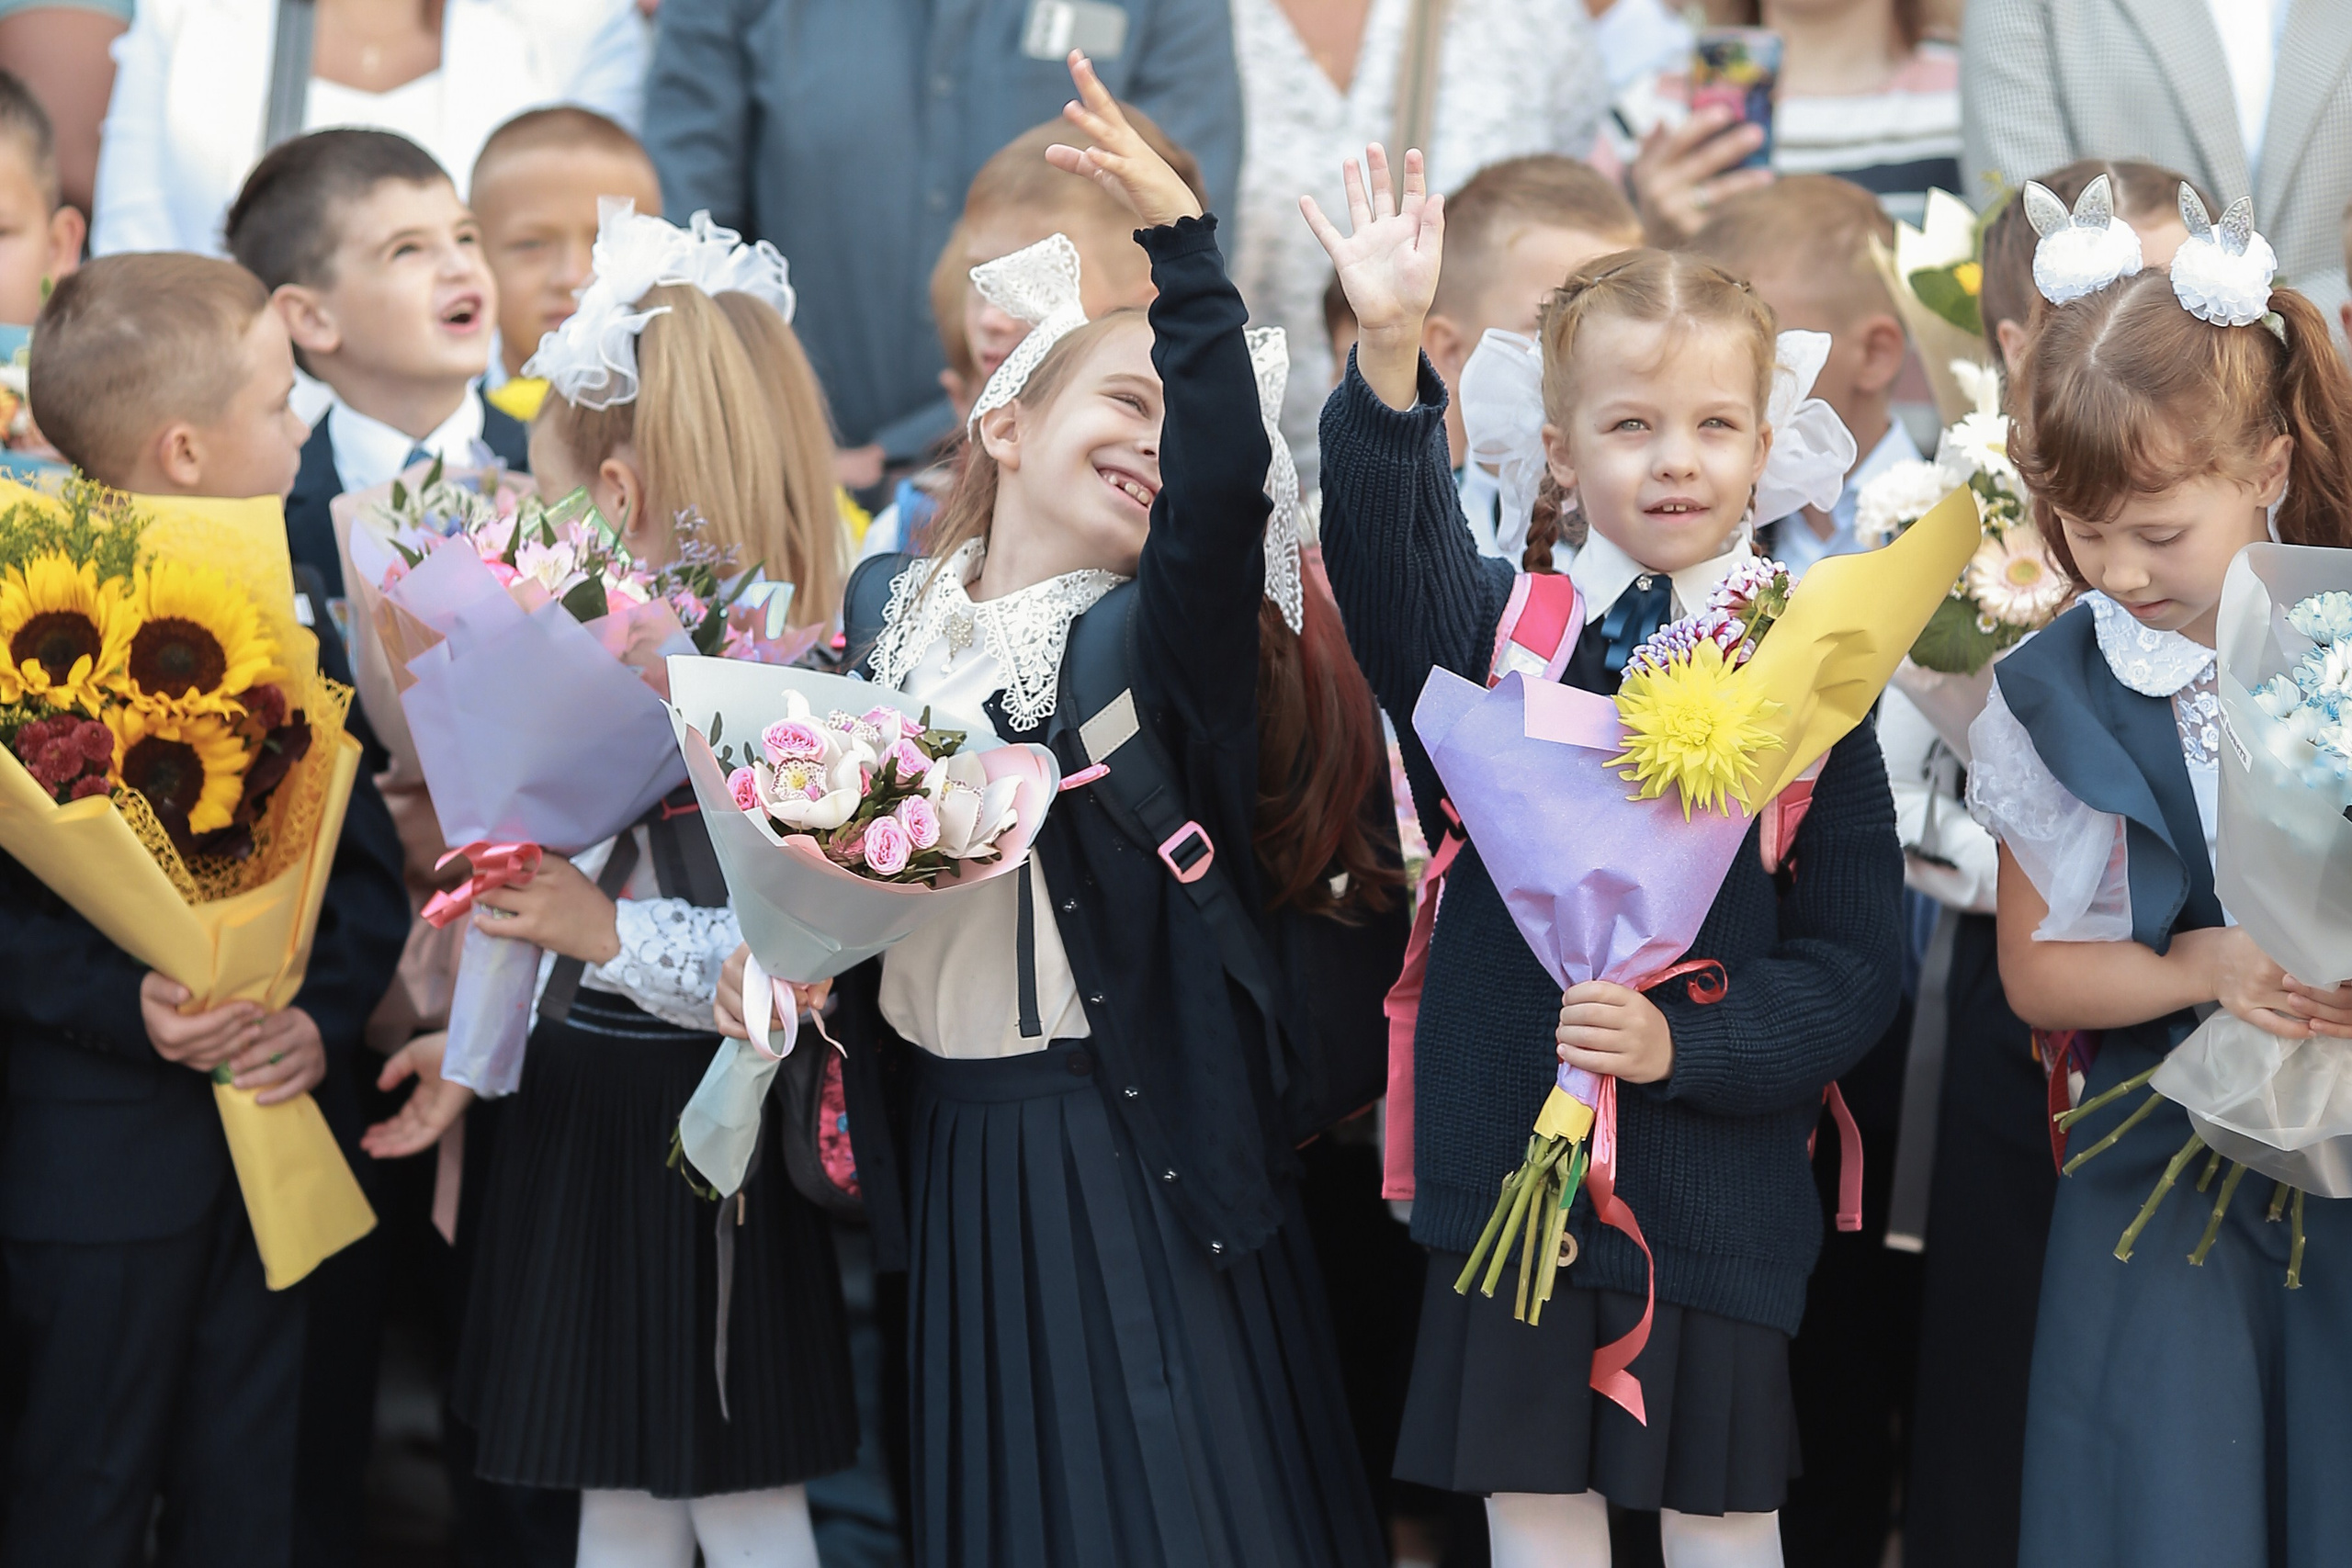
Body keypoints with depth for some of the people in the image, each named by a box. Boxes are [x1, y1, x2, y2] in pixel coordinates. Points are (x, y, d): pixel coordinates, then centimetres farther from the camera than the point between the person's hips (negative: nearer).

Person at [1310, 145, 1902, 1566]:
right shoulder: (1502, 634, 1)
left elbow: (1856, 962, -4)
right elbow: (1389, 553, -21)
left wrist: (1682, 1044, -19)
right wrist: (1390, 358, -36)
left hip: (1720, 1180, -1)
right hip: (1513, 1165, 1)